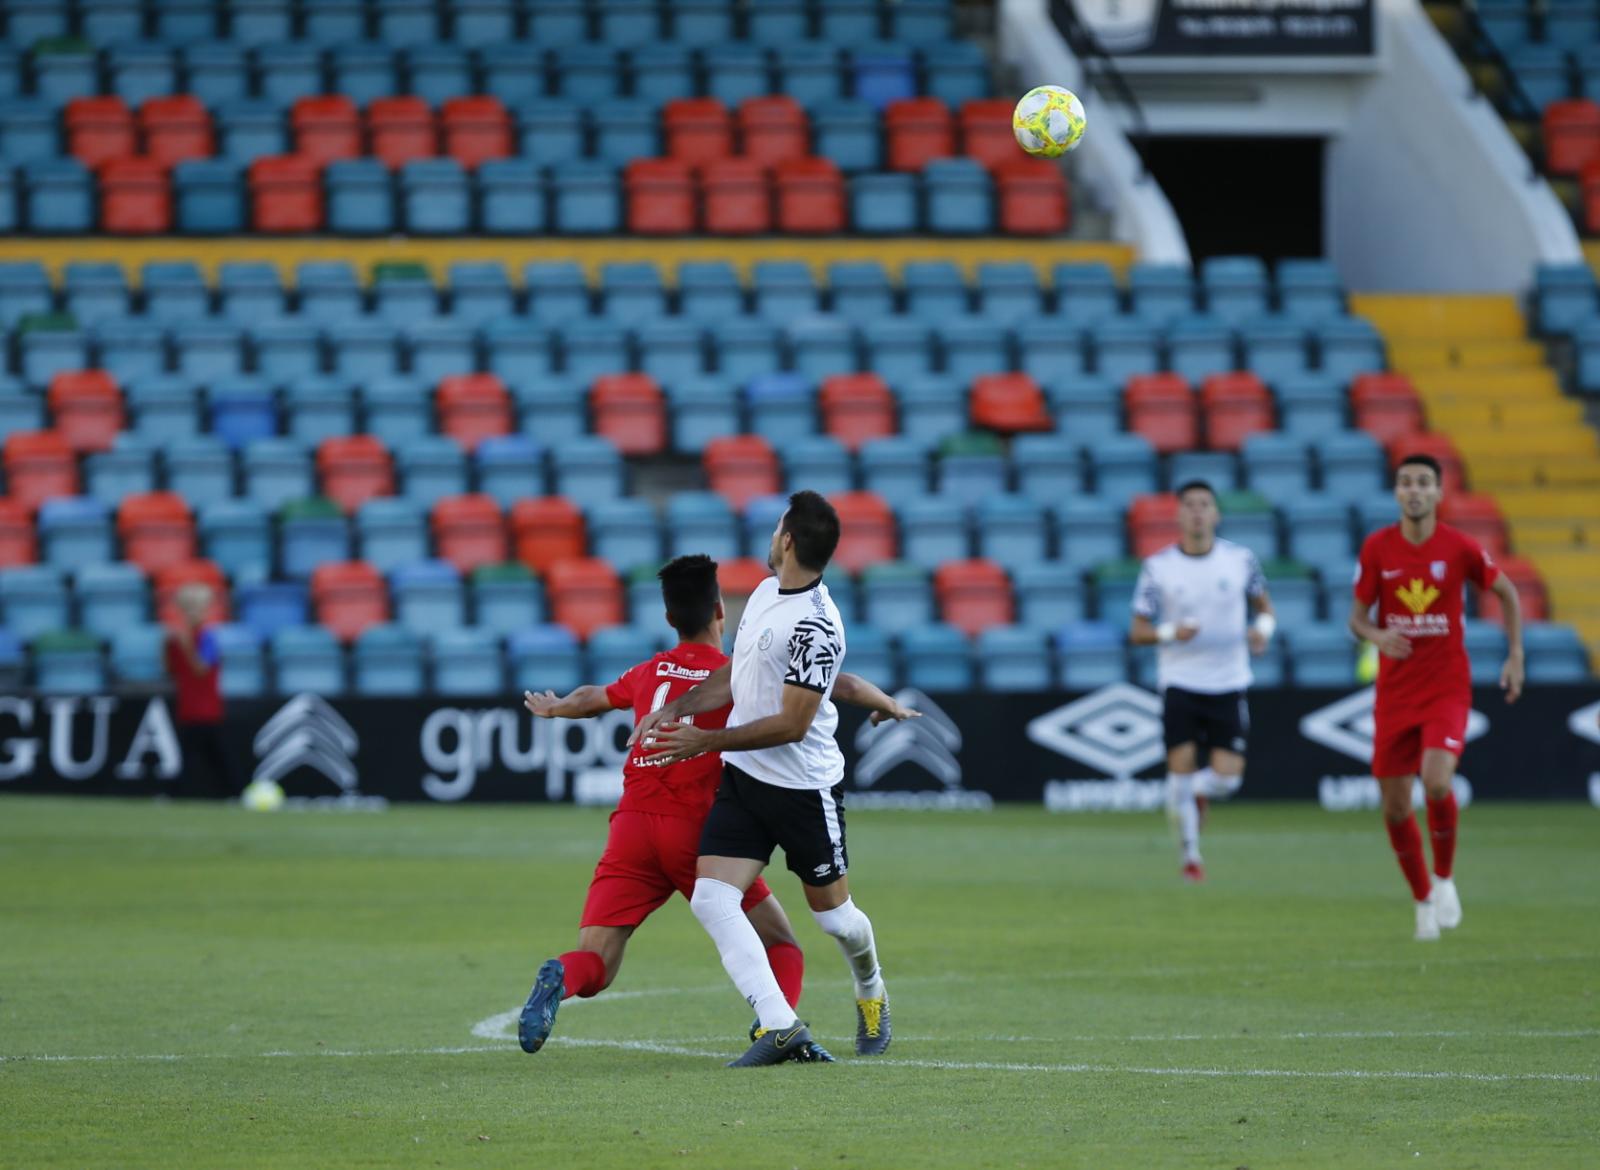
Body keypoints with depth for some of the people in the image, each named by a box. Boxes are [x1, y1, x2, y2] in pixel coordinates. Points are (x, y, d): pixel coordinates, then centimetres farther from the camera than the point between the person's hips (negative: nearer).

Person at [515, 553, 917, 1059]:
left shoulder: (650, 672, 16)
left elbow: (594, 698, 37)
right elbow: (845, 686, 6)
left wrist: (555, 709, 59)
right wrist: (889, 705, 26)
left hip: (631, 825, 3)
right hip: (695, 828, -3)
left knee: (593, 966, -2)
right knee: (781, 945, 12)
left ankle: (560, 978, -34)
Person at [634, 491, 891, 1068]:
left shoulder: (815, 626, -23)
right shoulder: (766, 592, 6)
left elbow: (792, 723, -23)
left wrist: (706, 741, -22)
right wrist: (676, 709, 7)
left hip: (804, 787, -7)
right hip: (742, 779, 7)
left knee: (832, 913, 9)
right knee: (711, 899, -12)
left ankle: (871, 992, 42)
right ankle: (781, 1027, -16)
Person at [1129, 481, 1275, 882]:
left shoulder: (1241, 559, 0)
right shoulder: (1158, 567, -3)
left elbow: (1264, 606, 15)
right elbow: (1137, 631, 1)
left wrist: (1263, 627, -8)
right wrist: (1169, 633, -19)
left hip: (1229, 684, 1)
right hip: (1179, 683, -1)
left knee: (1227, 777, -7)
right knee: (1181, 770, -8)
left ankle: (1197, 793, 30)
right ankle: (1190, 854, 10)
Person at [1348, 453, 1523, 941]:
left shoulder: (1460, 548, -6)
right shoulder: (1377, 548, -2)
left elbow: (1506, 593, 10)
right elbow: (1357, 615, 4)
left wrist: (1515, 657, 4)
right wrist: (1377, 635, -19)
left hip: (1447, 689, -2)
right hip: (1395, 693, 2)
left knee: (1437, 782, -25)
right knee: (1395, 807, 2)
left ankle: (1444, 878, 1)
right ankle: (1424, 900, 23)